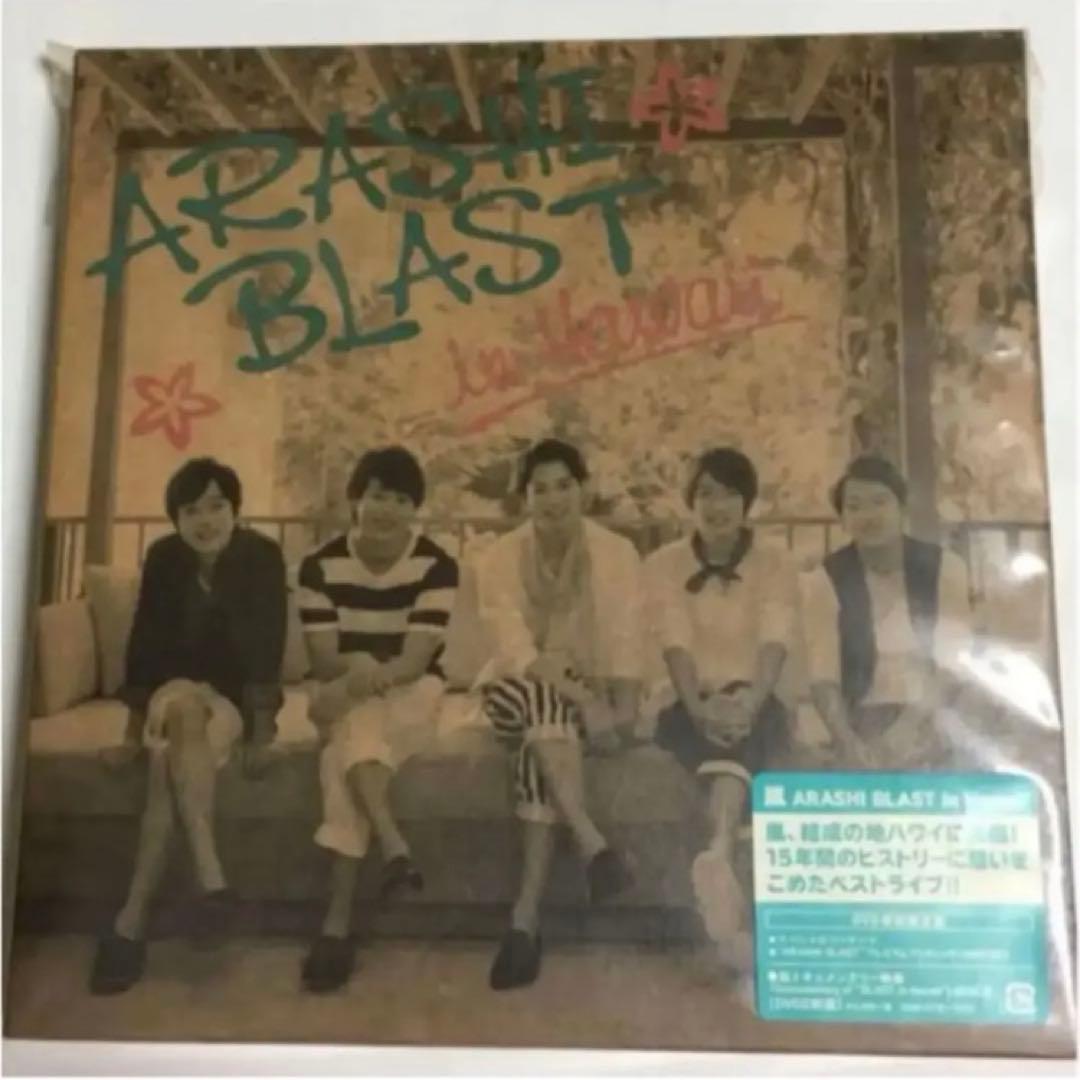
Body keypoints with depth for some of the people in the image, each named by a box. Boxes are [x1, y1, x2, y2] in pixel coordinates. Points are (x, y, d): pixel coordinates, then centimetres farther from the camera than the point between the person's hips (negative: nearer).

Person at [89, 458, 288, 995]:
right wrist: (135, 724, -7)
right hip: (175, 693, 2)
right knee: (183, 706, -35)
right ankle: (211, 880, -43)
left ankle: (132, 920, -35)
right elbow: (145, 641, -2)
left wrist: (262, 729, -20)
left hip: (236, 698, -2)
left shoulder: (262, 555, -10)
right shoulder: (163, 557, -3)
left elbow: (268, 645, -13)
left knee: (171, 755, -33)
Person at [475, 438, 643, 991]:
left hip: (591, 696, 0)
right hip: (519, 696, 1)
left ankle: (526, 916, -34)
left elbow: (625, 645, -12)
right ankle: (592, 844, -38)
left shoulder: (616, 553, -4)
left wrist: (619, 706, -30)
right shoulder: (499, 559, -6)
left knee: (542, 731, -33)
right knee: (542, 702, -35)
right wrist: (581, 696, -30)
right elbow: (515, 652, -17)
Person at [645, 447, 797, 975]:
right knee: (715, 725, -35)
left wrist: (750, 700, -32)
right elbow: (676, 645, -9)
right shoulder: (664, 564, 5)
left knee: (744, 719, -36)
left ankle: (717, 856, -59)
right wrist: (700, 706, -28)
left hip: (754, 703, 0)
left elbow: (775, 642, -12)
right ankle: (728, 870, -48)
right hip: (688, 704, 0)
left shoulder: (775, 564, 6)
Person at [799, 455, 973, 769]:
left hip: (931, 725, 1)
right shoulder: (825, 580, -3)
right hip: (862, 724, 0)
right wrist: (848, 741, -25)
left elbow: (953, 663, -8)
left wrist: (910, 725, -23)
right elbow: (823, 676, -9)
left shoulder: (944, 567, -1)